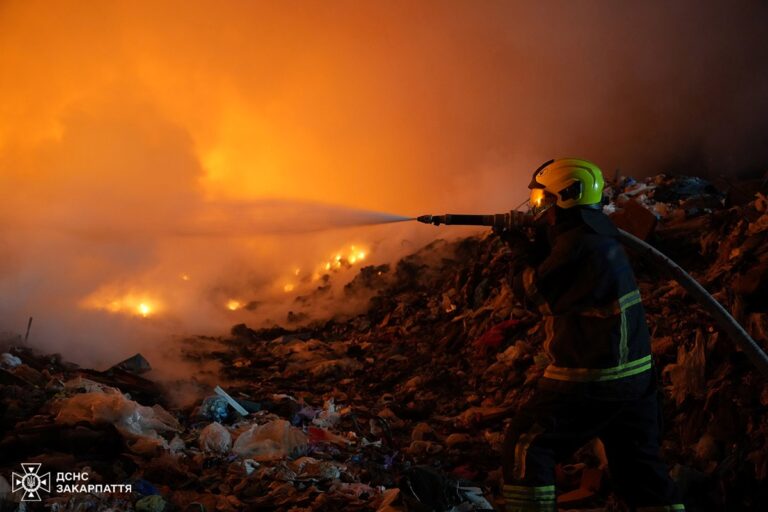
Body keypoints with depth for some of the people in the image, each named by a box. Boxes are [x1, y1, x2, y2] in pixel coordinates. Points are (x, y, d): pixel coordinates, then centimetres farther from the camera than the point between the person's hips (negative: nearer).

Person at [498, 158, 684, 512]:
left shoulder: (578, 241, -18)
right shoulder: (599, 234, 11)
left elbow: (532, 289, -8)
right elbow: (551, 274, 20)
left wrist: (519, 248, 4)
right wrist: (528, 245, 10)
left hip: (589, 378, -9)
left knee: (526, 445, 4)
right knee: (639, 460, 17)